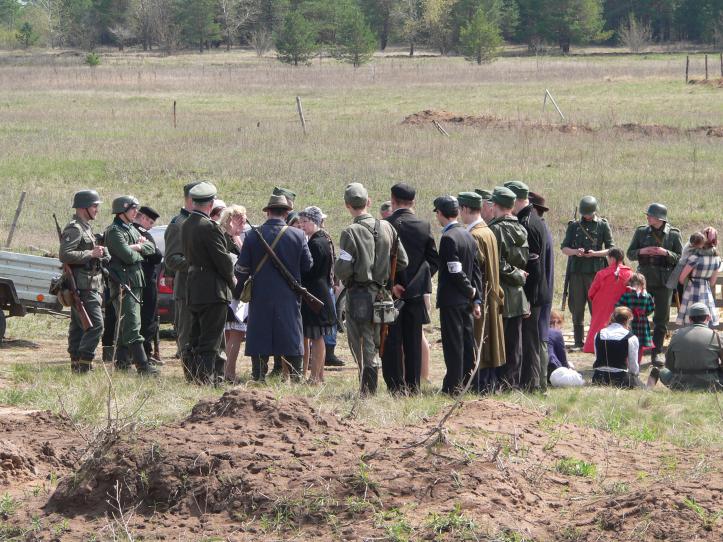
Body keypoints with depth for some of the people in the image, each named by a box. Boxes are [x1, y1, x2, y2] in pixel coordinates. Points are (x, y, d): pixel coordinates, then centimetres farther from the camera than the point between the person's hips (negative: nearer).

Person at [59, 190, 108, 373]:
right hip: (84, 287, -10)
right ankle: (84, 364, -16)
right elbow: (64, 255, -23)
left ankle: (76, 363, 14)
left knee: (78, 326, 11)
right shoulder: (74, 229, -13)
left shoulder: (86, 227, 19)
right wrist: (91, 254, -21)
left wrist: (98, 252, 11)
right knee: (96, 325, -14)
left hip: (89, 286, 10)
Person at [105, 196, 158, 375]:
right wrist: (139, 253, -1)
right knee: (132, 326, -12)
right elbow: (127, 256, -21)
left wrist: (138, 247, -7)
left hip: (136, 282, 10)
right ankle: (143, 366, -18)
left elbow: (151, 248, 11)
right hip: (123, 284, -10)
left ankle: (121, 362, 17)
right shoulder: (114, 231, -11)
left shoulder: (132, 230, 19)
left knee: (125, 326, 12)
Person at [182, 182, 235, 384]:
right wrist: (232, 280, 3)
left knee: (196, 337, 14)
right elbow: (222, 259, -16)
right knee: (211, 338, -5)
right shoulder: (209, 227, -18)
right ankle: (206, 377, -7)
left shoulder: (186, 225, 9)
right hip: (213, 289, -9)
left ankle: (196, 374, 18)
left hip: (193, 289, 9)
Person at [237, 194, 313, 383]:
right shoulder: (298, 236, -5)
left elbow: (243, 268, -2)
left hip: (260, 296, 0)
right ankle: (296, 376, 7)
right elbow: (307, 266, 2)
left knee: (259, 337, 7)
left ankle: (259, 376, 7)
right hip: (289, 296, 0)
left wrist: (237, 292, 11)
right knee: (292, 337, 7)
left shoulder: (253, 235, -4)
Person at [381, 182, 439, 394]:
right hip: (417, 290, 4)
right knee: (414, 342, 10)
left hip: (392, 290, -4)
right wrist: (420, 278, 8)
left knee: (392, 343, 1)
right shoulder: (424, 226, 2)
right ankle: (413, 386, 11)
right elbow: (434, 259, 3)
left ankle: (395, 386, -2)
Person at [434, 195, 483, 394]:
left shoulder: (448, 238, -15)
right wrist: (477, 298, 9)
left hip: (451, 300, -8)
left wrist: (471, 291, -6)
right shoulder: (469, 236, 10)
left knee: (453, 344, -4)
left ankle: (453, 385, -2)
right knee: (467, 343, 11)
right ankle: (467, 383, 17)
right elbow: (477, 270, 10)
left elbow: (455, 272, -20)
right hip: (467, 302, 8)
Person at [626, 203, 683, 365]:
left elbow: (680, 258, -1)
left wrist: (666, 253, -17)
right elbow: (630, 254, 9)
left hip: (664, 282, -1)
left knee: (662, 319, 2)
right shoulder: (641, 232, 4)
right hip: (644, 279, 1)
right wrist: (641, 251, -12)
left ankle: (656, 353, 9)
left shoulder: (673, 235, -1)